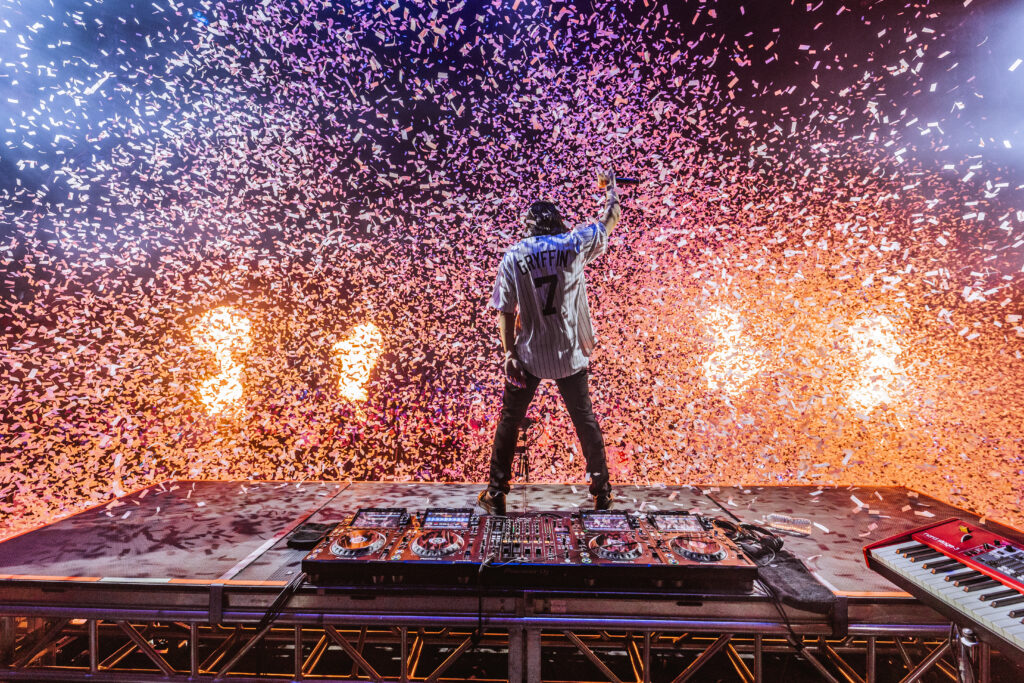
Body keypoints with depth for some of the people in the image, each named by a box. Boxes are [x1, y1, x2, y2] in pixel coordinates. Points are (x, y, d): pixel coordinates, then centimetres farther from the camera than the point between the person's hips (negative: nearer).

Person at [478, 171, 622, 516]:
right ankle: (602, 491, 26)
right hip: (571, 355, 2)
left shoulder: (513, 256, -4)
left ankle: (496, 493, 18)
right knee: (585, 420, 16)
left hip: (529, 355, -1)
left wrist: (509, 353, -3)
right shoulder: (573, 243, -3)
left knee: (510, 420, 12)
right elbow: (610, 219, 14)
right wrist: (610, 189, 32)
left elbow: (505, 311, -7)